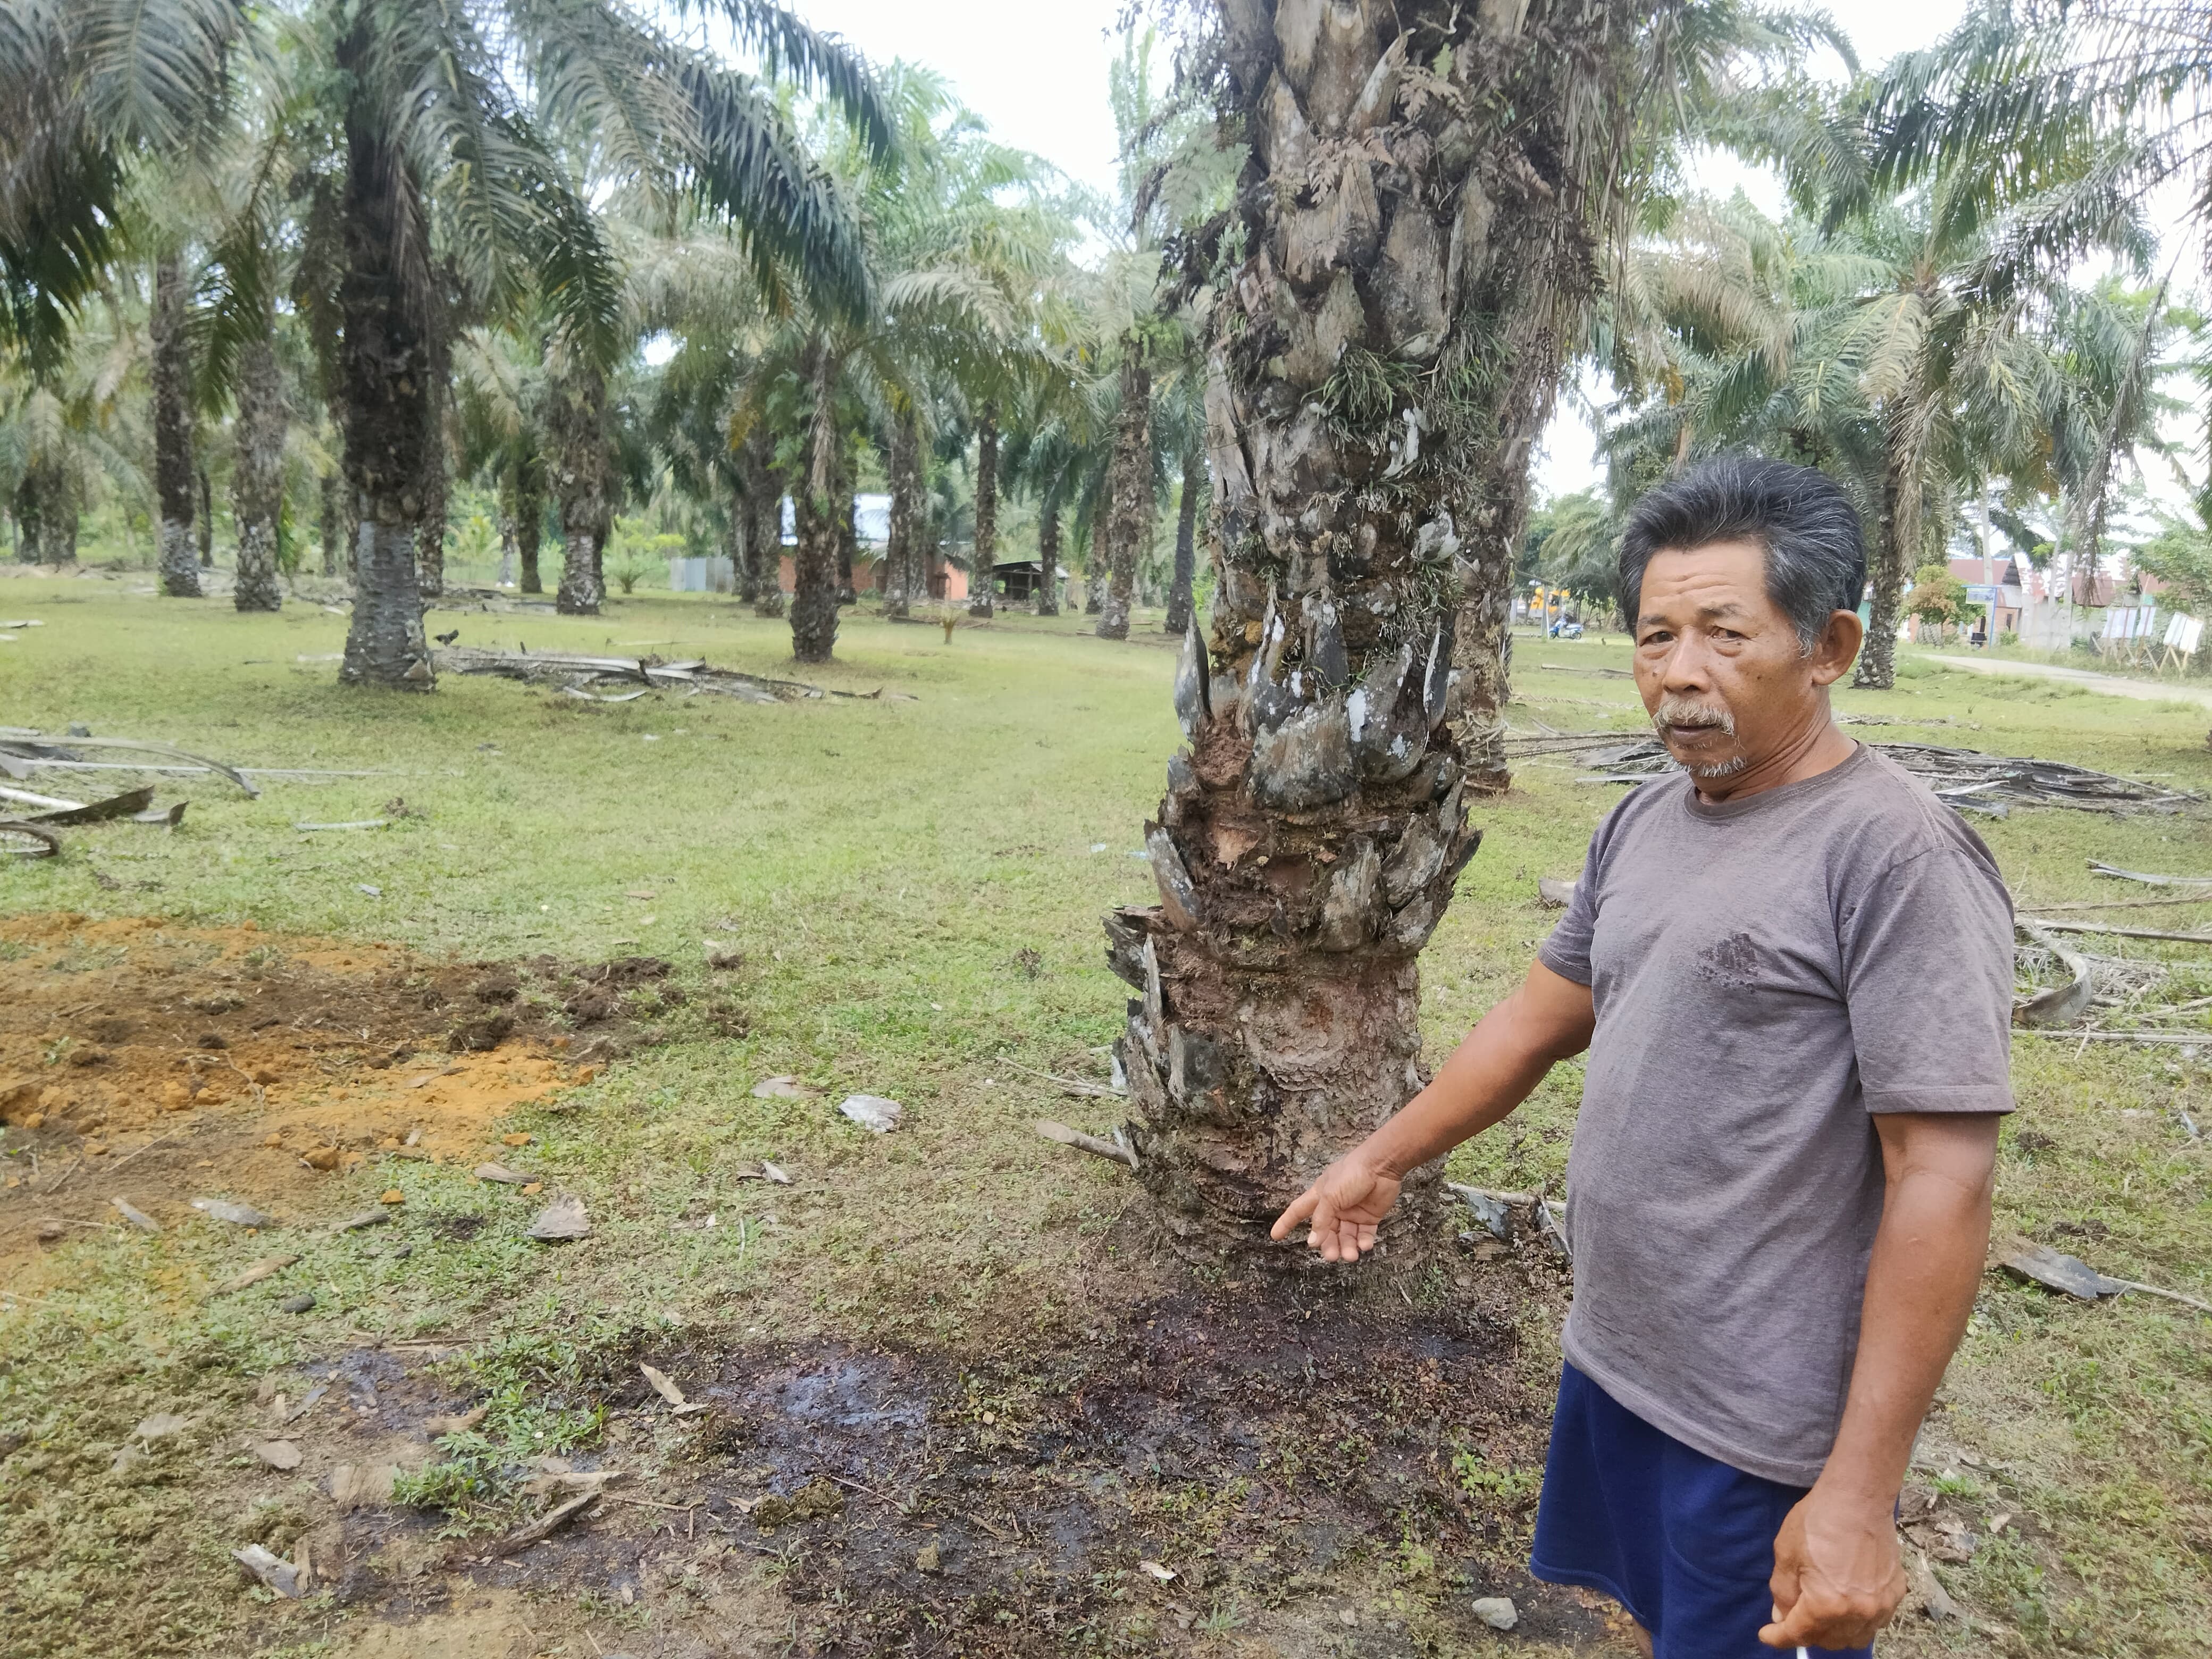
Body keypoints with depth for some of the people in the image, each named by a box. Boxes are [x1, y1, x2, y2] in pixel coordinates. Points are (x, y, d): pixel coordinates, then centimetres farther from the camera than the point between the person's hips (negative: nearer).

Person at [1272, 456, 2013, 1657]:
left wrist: (1861, 1492, -22)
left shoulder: (1897, 856, -21)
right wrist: (1382, 1158, 19)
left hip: (1763, 1425, -7)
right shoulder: (1646, 820, 3)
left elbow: (1941, 1182, -22)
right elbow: (1542, 1018, 13)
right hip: (1612, 1359, 7)